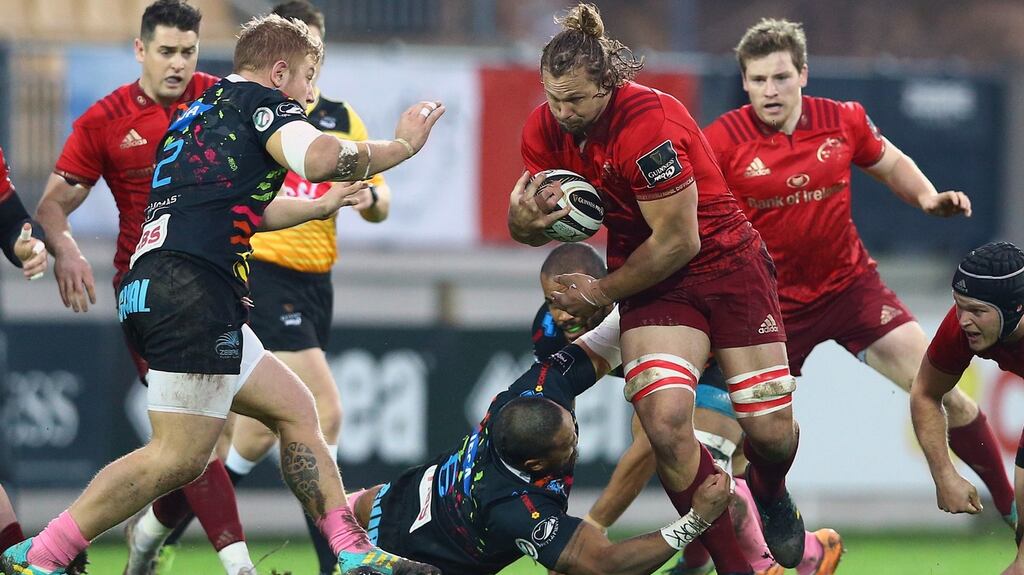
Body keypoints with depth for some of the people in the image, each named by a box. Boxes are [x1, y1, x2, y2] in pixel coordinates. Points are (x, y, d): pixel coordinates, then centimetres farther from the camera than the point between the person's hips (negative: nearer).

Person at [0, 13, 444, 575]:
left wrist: (320, 206, 54)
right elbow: (319, 158, -18)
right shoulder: (258, 100, 1)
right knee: (179, 456, -12)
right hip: (192, 291, -11)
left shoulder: (200, 113, 28)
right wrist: (401, 145, -3)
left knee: (295, 411, 14)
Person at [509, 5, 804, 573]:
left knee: (770, 430, -3)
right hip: (652, 280, 4)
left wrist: (601, 292, -12)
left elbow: (678, 241, -23)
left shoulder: (649, 124, -28)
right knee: (664, 421, -21)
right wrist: (526, 219, -21)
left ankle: (769, 495, 36)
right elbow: (526, 225, 4)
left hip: (726, 264, -4)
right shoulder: (545, 130, -8)